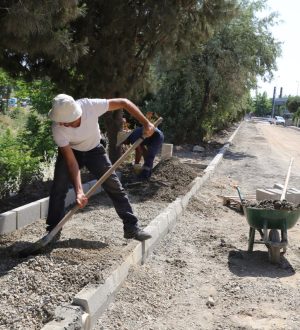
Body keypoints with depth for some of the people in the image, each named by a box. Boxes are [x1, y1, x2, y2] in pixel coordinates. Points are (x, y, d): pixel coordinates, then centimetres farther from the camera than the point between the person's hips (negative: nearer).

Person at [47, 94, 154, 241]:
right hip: (70, 151, 0)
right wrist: (79, 191, -38)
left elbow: (124, 102, -26)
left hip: (94, 150, 0)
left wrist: (146, 123, -33)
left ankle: (132, 227, 0)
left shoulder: (90, 106, -36)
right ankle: (53, 231, 6)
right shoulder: (57, 129, -32)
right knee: (58, 189, -11)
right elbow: (71, 162, -31)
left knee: (114, 186, -6)